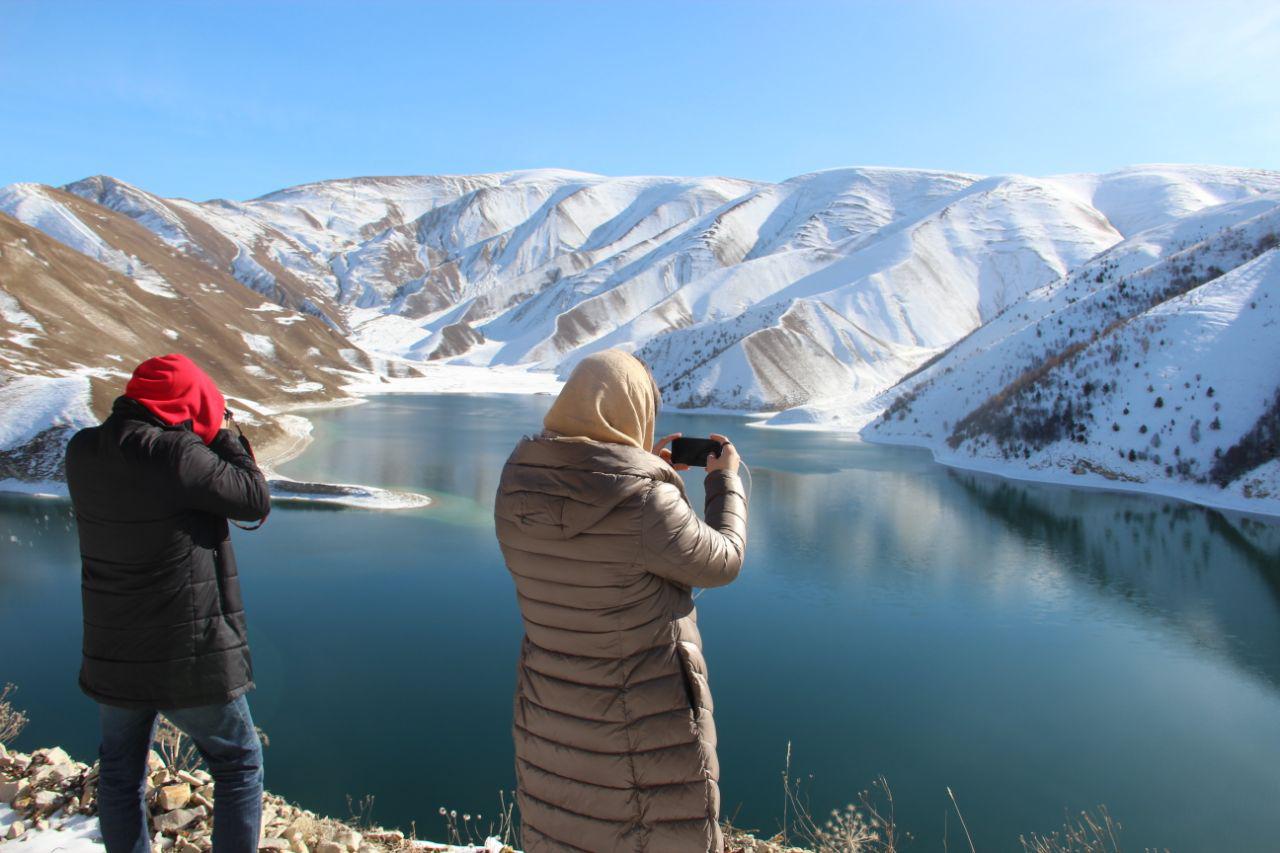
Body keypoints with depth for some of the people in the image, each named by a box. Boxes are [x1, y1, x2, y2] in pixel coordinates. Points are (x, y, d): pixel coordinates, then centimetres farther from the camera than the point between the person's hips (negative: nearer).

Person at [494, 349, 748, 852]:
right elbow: (722, 562, -10)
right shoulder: (646, 504, -28)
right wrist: (726, 477, 5)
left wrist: (650, 474, 13)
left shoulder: (517, 490, -9)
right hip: (649, 731, -5)